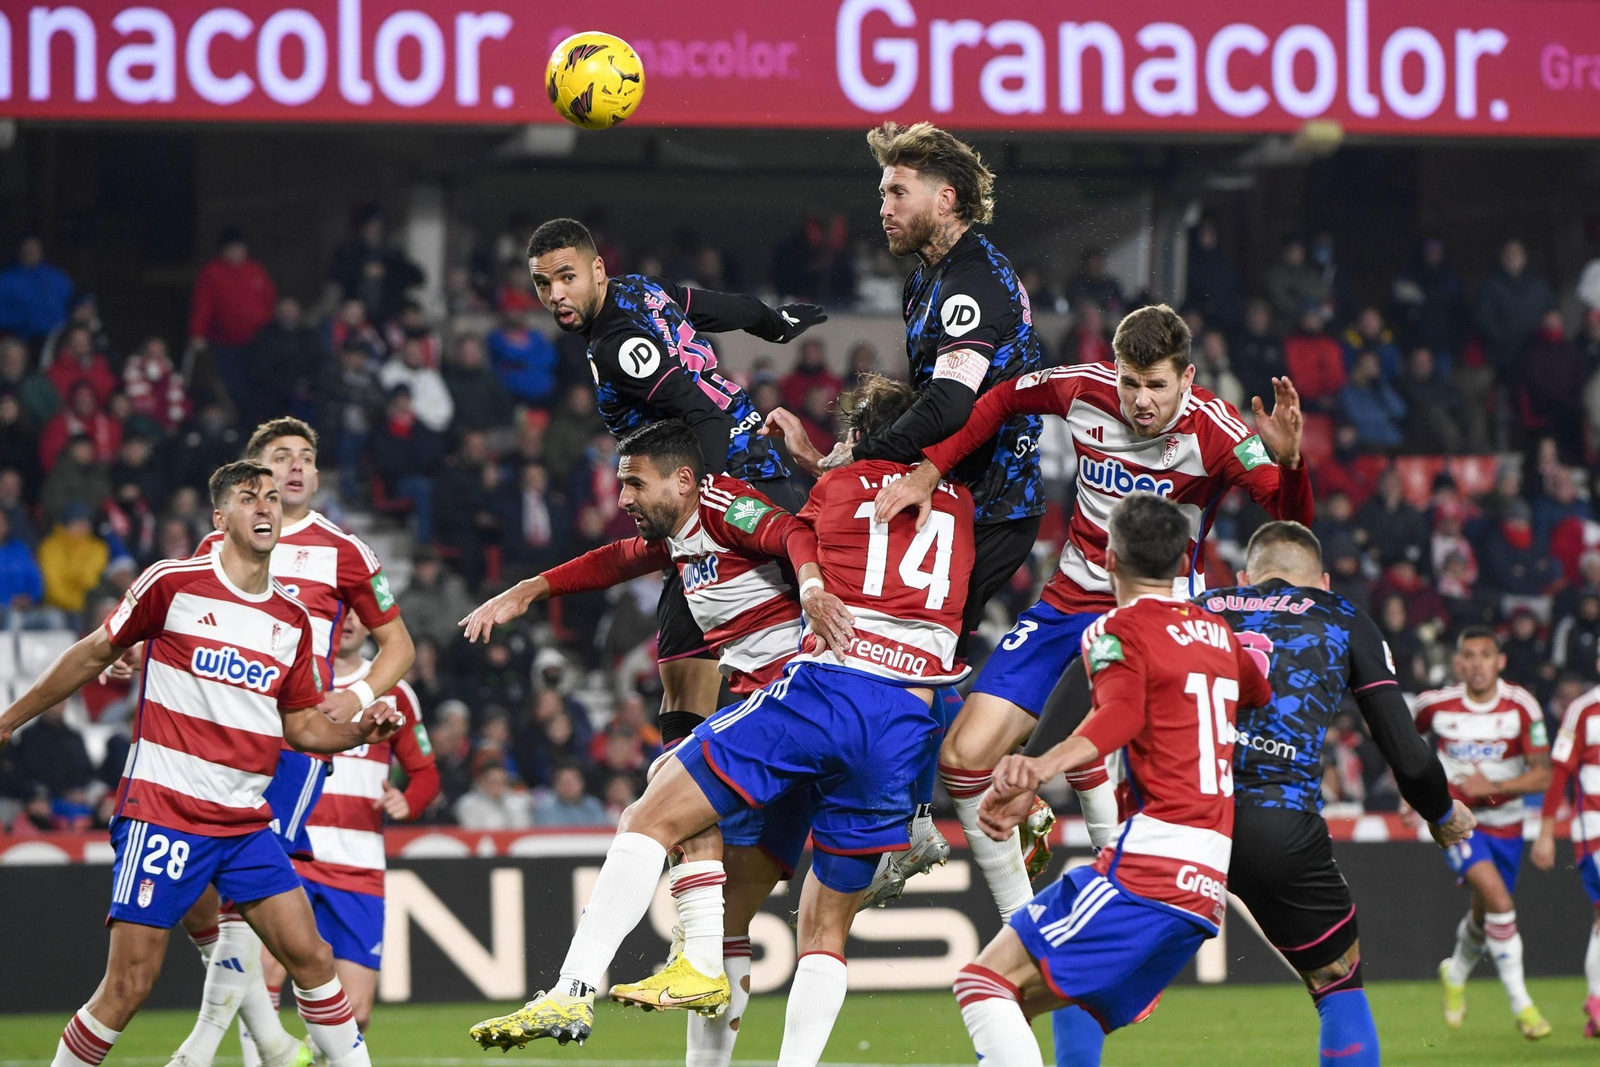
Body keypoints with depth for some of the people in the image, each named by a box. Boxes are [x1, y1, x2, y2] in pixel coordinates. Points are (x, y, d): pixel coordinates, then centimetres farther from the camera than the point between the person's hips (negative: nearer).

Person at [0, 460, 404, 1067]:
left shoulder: (293, 621, 11)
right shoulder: (173, 584, -4)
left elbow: (301, 725, 17)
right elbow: (96, 654, 7)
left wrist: (360, 732, -3)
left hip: (245, 825, 5)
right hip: (161, 814, -5)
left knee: (311, 958, -4)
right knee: (129, 985, -8)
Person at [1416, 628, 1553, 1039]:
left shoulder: (1521, 706, -13)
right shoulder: (1436, 705, -10)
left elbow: (1542, 775, -14)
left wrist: (1494, 786, -28)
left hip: (1505, 823, 2)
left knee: (1484, 915, 16)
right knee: (1499, 900, -24)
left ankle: (1456, 974, 49)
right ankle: (1521, 1003, -18)